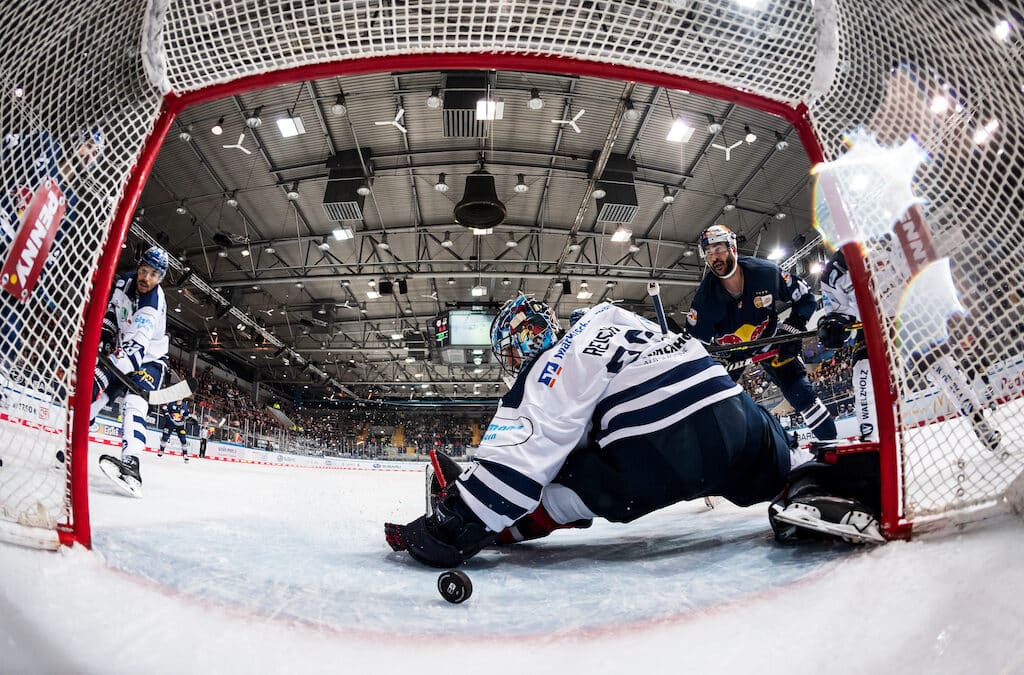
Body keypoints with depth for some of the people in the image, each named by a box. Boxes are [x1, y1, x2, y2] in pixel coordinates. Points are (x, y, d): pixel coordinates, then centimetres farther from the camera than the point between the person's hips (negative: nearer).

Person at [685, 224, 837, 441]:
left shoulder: (767, 272, -25)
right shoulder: (705, 296, -25)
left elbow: (805, 297, -8)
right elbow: (693, 341, -15)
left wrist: (792, 329, -19)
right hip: (727, 350, 1)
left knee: (800, 392, -9)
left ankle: (830, 440, 9)